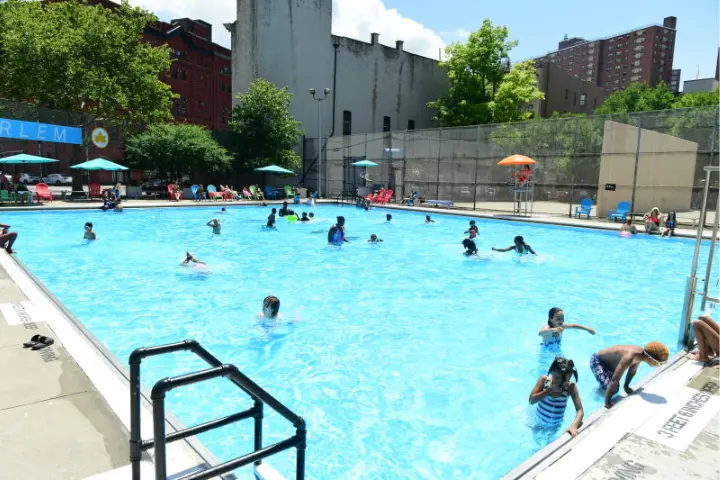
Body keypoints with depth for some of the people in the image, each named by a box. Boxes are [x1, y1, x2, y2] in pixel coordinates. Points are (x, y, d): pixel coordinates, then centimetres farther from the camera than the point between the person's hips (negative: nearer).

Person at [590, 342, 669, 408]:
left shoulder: (641, 353, -14)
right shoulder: (629, 357, -41)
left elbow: (632, 370, 7)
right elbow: (615, 380, -40)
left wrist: (626, 386, 17)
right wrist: (607, 403, -36)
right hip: (597, 361, -9)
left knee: (615, 389, 12)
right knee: (609, 387, -23)